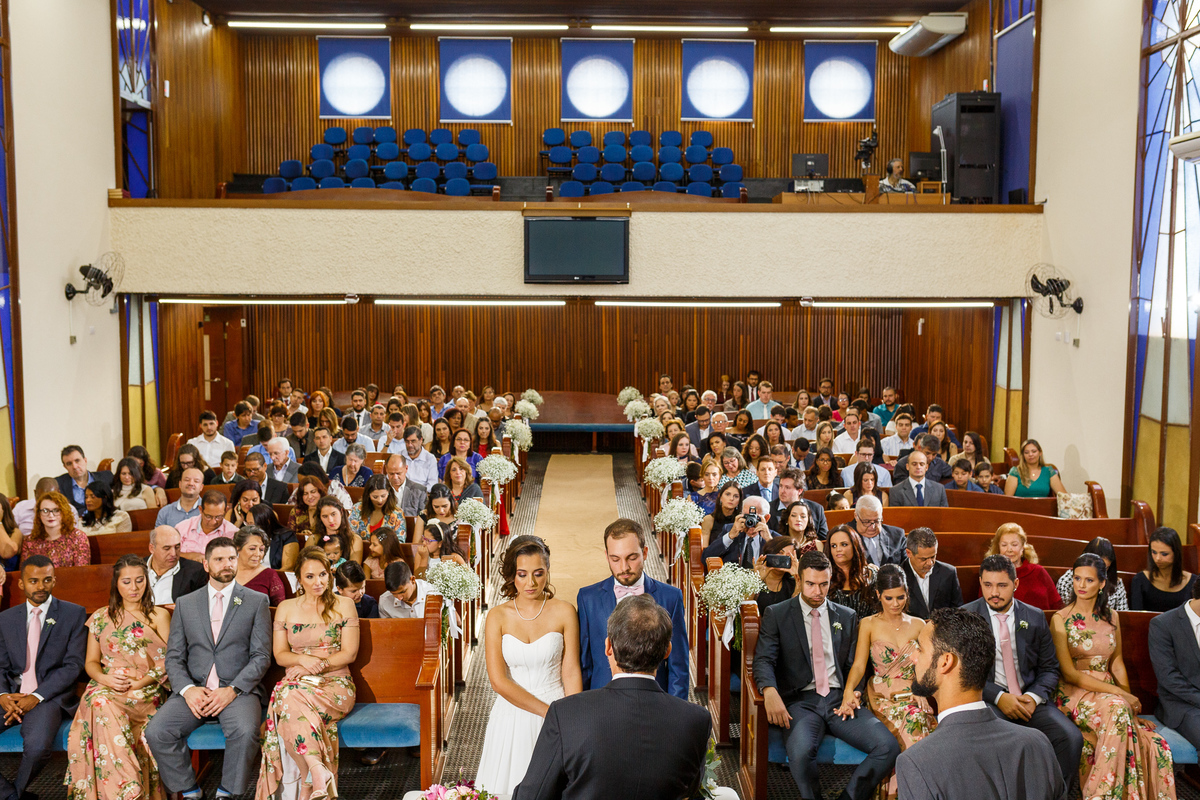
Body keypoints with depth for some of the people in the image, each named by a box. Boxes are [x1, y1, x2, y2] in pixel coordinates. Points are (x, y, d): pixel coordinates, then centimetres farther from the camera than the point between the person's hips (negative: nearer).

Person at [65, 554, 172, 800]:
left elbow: (167, 661, 3)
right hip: (106, 687, 2)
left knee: (105, 705, -34)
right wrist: (105, 678, -6)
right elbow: (91, 662, 17)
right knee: (99, 702, -35)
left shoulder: (159, 616, 11)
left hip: (146, 690, -2)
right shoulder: (100, 618, 18)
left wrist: (138, 683, -12)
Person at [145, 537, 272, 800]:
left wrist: (233, 690, -14)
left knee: (245, 731, -33)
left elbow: (261, 656, 1)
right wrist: (187, 689, -10)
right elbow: (174, 657, 10)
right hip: (193, 689, 3)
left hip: (239, 689, -3)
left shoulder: (256, 601, 8)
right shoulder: (185, 604, 16)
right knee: (156, 732, -23)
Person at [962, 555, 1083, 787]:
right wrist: (998, 697, -15)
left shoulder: (1035, 618, 10)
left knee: (1071, 738, -22)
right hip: (986, 698, -3)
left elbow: (1049, 668, 12)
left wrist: (1034, 696, -9)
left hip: (1030, 698, 3)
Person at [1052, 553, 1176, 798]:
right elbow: (1069, 672, -8)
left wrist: (1129, 697, -2)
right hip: (1075, 693, -4)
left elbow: (1117, 664, 17)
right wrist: (1119, 694, -15)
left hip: (1110, 693, 4)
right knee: (1115, 708, -36)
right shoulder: (1060, 620, -2)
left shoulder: (1111, 617, 14)